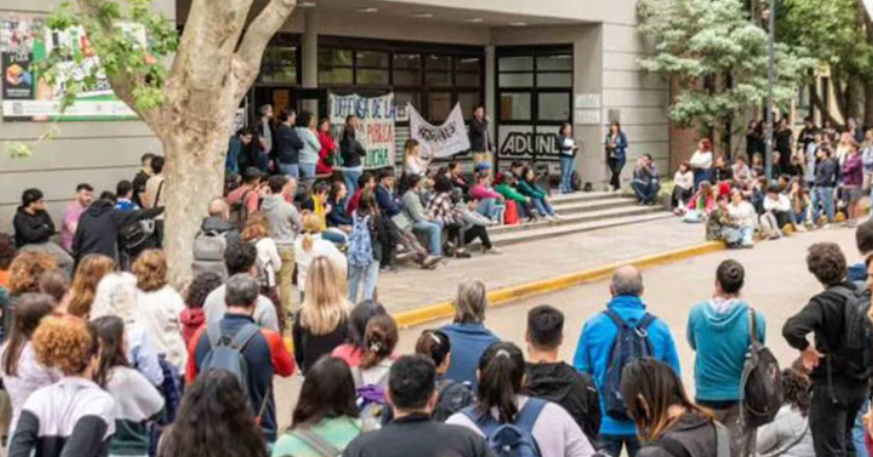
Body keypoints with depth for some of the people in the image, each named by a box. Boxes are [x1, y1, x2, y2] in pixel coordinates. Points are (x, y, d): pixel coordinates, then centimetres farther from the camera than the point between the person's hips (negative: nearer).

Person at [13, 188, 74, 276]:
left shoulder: (42, 213, 8)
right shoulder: (20, 218, -12)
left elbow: (51, 230, 6)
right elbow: (30, 235, -21)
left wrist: (39, 231, -10)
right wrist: (44, 229, -6)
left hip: (45, 243, 7)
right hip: (28, 246, -7)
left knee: (68, 261, -12)